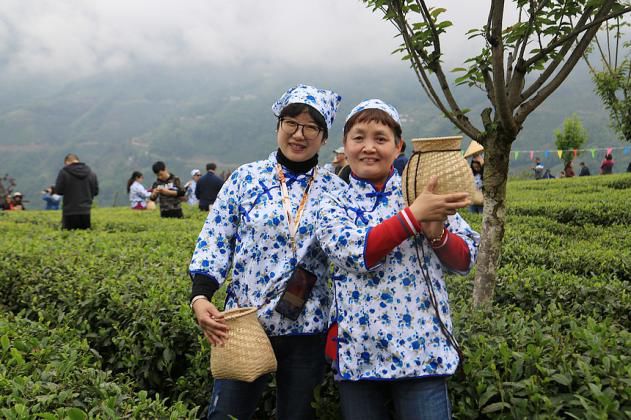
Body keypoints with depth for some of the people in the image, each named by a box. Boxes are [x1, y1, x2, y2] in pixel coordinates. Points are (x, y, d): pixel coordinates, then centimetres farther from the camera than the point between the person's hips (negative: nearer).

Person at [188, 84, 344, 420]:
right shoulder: (245, 178, -1)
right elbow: (214, 241, -3)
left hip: (306, 331, 1)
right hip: (244, 325, -1)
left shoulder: (335, 189, 2)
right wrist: (200, 296, -16)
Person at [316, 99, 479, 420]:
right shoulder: (334, 206, 1)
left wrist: (437, 233, -17)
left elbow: (466, 259, 3)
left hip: (421, 350, 0)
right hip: (359, 353, 1)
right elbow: (358, 253, -18)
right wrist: (414, 215, -23)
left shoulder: (425, 194, 2)